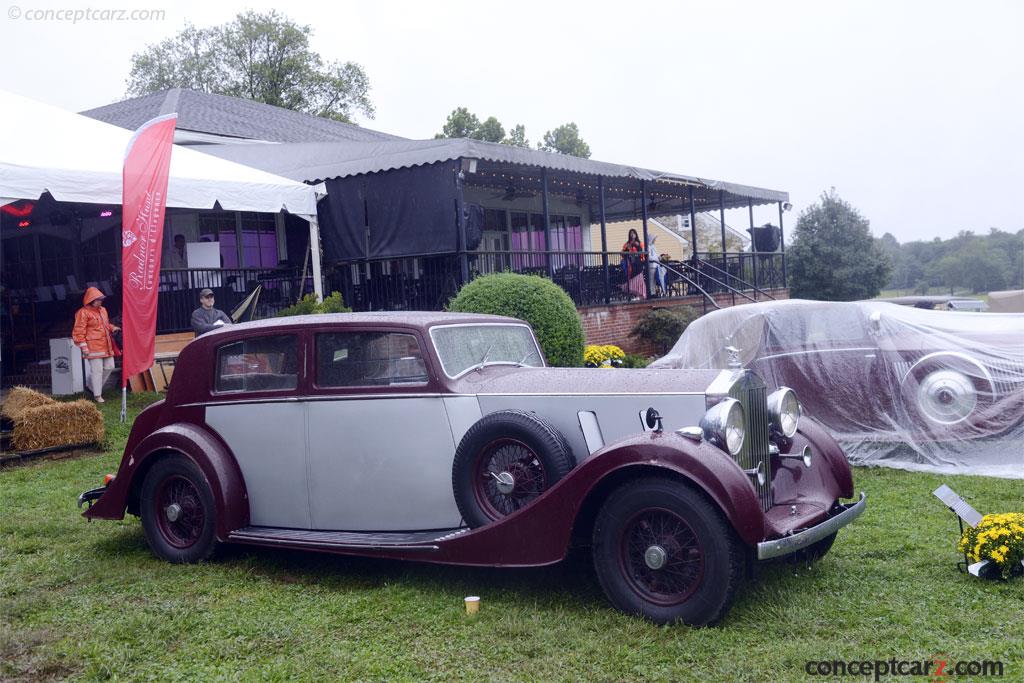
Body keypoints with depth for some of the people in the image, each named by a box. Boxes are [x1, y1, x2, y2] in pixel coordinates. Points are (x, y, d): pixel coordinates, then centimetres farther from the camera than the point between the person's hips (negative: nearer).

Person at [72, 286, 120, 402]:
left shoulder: (102, 310, 15)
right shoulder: (83, 313, -9)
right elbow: (79, 331, -10)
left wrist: (112, 328, 8)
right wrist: (83, 346, -15)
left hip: (106, 345, 8)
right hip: (93, 347, -8)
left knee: (109, 367, 11)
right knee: (97, 370, -6)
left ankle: (96, 386, 30)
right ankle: (97, 395, 3)